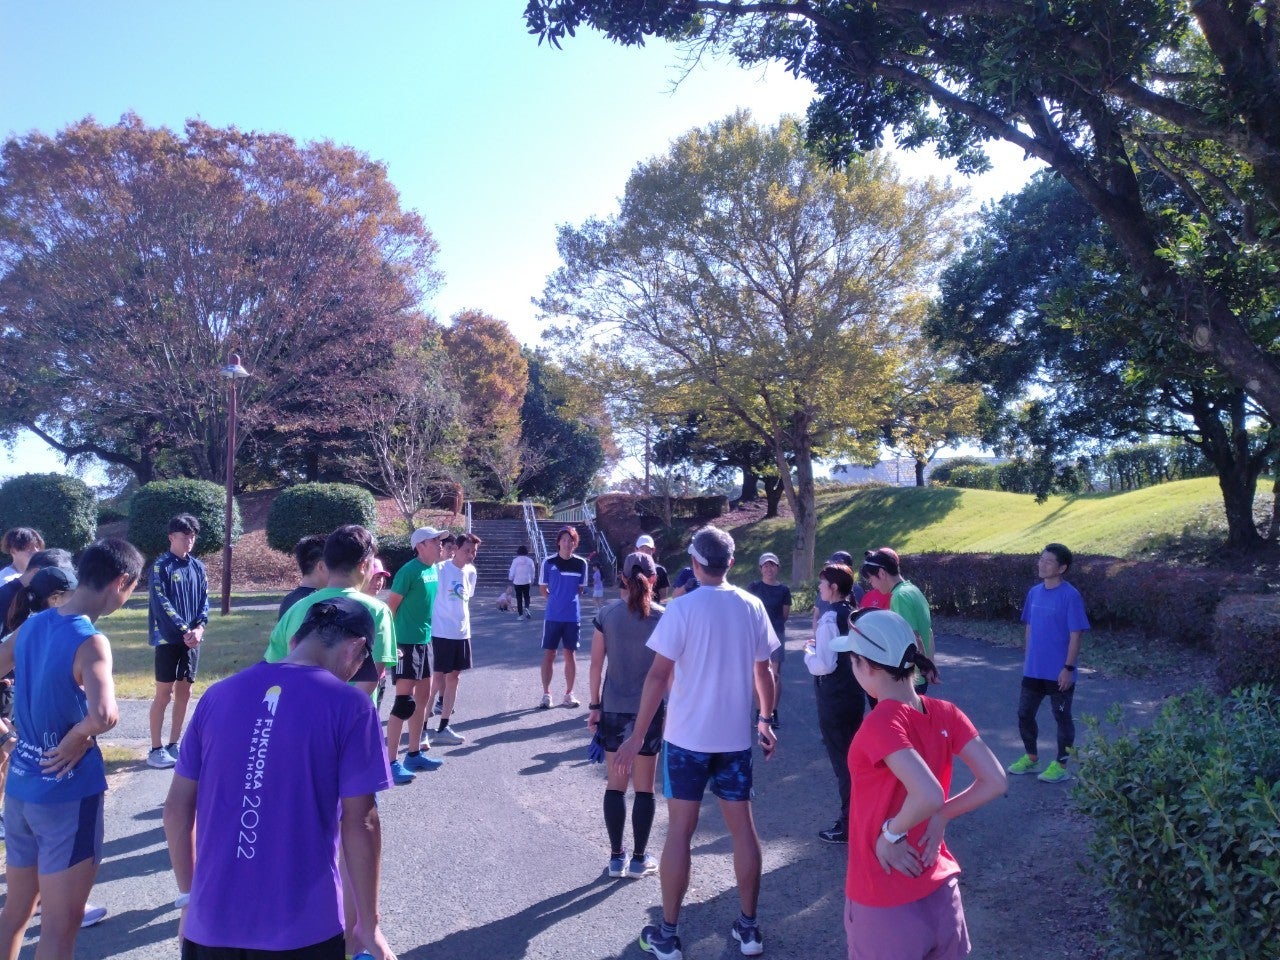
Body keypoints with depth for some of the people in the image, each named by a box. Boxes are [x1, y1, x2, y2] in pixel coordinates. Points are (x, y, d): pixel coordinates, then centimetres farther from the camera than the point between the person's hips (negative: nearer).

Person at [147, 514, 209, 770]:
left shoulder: (198, 566, 9)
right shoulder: (161, 566, -8)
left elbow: (204, 600, 8)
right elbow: (161, 603, -14)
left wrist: (199, 628, -8)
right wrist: (185, 630, -17)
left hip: (192, 639, 5)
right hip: (168, 638, -5)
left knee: (184, 692, 9)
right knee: (164, 694, -2)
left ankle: (174, 744, 19)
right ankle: (156, 749, 7)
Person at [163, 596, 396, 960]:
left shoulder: (219, 693, 1)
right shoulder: (350, 706, -12)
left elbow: (177, 809, 7)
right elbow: (359, 824, -11)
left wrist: (188, 895, 18)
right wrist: (368, 926, 0)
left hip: (212, 921, 4)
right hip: (302, 929, -4)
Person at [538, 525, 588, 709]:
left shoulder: (581, 563, 0)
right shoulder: (548, 562, -4)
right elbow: (543, 588, 7)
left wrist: (569, 601, 6)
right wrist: (556, 601, 5)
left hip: (573, 616, 1)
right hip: (552, 616, -1)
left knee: (569, 654, 7)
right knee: (549, 654, 3)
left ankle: (569, 694, 17)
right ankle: (546, 694, 13)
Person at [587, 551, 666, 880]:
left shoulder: (607, 615, -4)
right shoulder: (663, 618, -8)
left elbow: (596, 665, -1)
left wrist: (594, 705, 8)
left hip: (613, 709, 2)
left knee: (615, 785, 12)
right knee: (644, 788, 10)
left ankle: (616, 858, 19)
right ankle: (639, 859, 18)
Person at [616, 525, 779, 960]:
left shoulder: (683, 608, -13)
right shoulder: (752, 607, -1)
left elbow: (659, 675, -14)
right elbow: (763, 671, 7)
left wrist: (637, 736, -9)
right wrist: (766, 720, 20)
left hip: (687, 736, -3)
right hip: (736, 735, 4)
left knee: (680, 830, 6)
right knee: (742, 826, 13)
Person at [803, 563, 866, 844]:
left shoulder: (830, 619, -20)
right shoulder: (856, 615, 6)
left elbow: (823, 665, -26)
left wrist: (809, 649, -7)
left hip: (834, 701, -8)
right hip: (855, 695, 8)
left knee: (841, 762, 3)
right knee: (854, 758, 19)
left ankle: (848, 826, 13)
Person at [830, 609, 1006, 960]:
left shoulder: (880, 723, -24)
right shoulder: (945, 714, -5)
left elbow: (929, 796, -35)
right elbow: (995, 782, -7)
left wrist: (891, 834, -19)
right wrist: (939, 818, -4)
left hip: (886, 904, -6)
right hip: (940, 890, 6)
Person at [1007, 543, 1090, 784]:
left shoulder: (1070, 596, -15)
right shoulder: (1034, 592, 5)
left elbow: (1075, 635, -14)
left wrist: (1068, 668, -16)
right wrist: (1027, 658, 13)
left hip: (1058, 672, -7)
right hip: (1033, 670, 7)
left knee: (1062, 718, 8)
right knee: (1024, 713, 13)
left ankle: (1061, 766, 21)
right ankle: (1031, 758, 31)